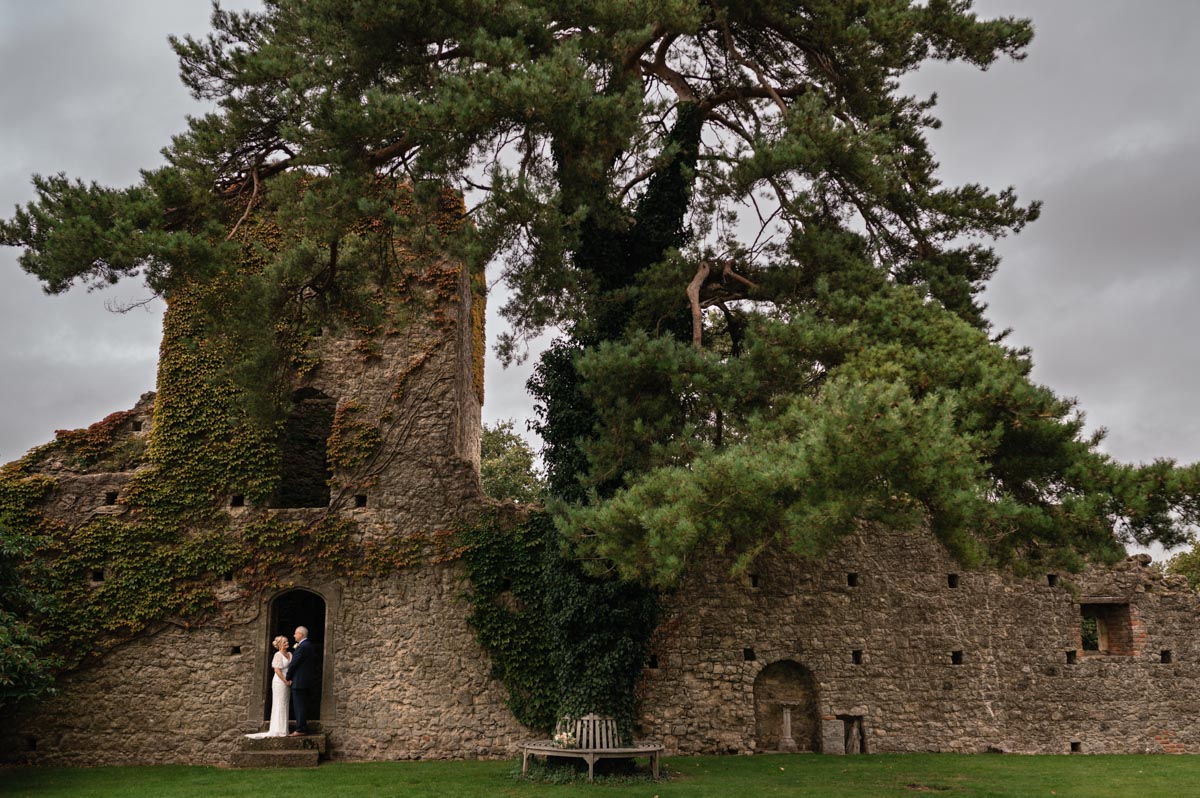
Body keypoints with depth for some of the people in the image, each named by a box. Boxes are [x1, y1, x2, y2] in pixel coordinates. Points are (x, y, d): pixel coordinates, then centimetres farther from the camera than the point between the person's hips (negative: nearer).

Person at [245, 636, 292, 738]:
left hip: (286, 683, 8)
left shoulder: (289, 655, 11)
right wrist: (286, 681, -16)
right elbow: (277, 670, -17)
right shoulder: (278, 655, -11)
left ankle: (282, 730, 17)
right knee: (279, 705, -4)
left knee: (284, 706, 11)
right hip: (279, 682, -8)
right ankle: (278, 730, 0)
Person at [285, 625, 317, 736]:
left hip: (299, 682, -9)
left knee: (299, 706, -5)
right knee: (303, 706, 14)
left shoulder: (301, 647, -17)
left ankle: (300, 730, -4)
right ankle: (303, 728, 18)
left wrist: (288, 678, -3)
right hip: (308, 681, 9)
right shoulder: (310, 646, 13)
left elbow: (293, 664, -15)